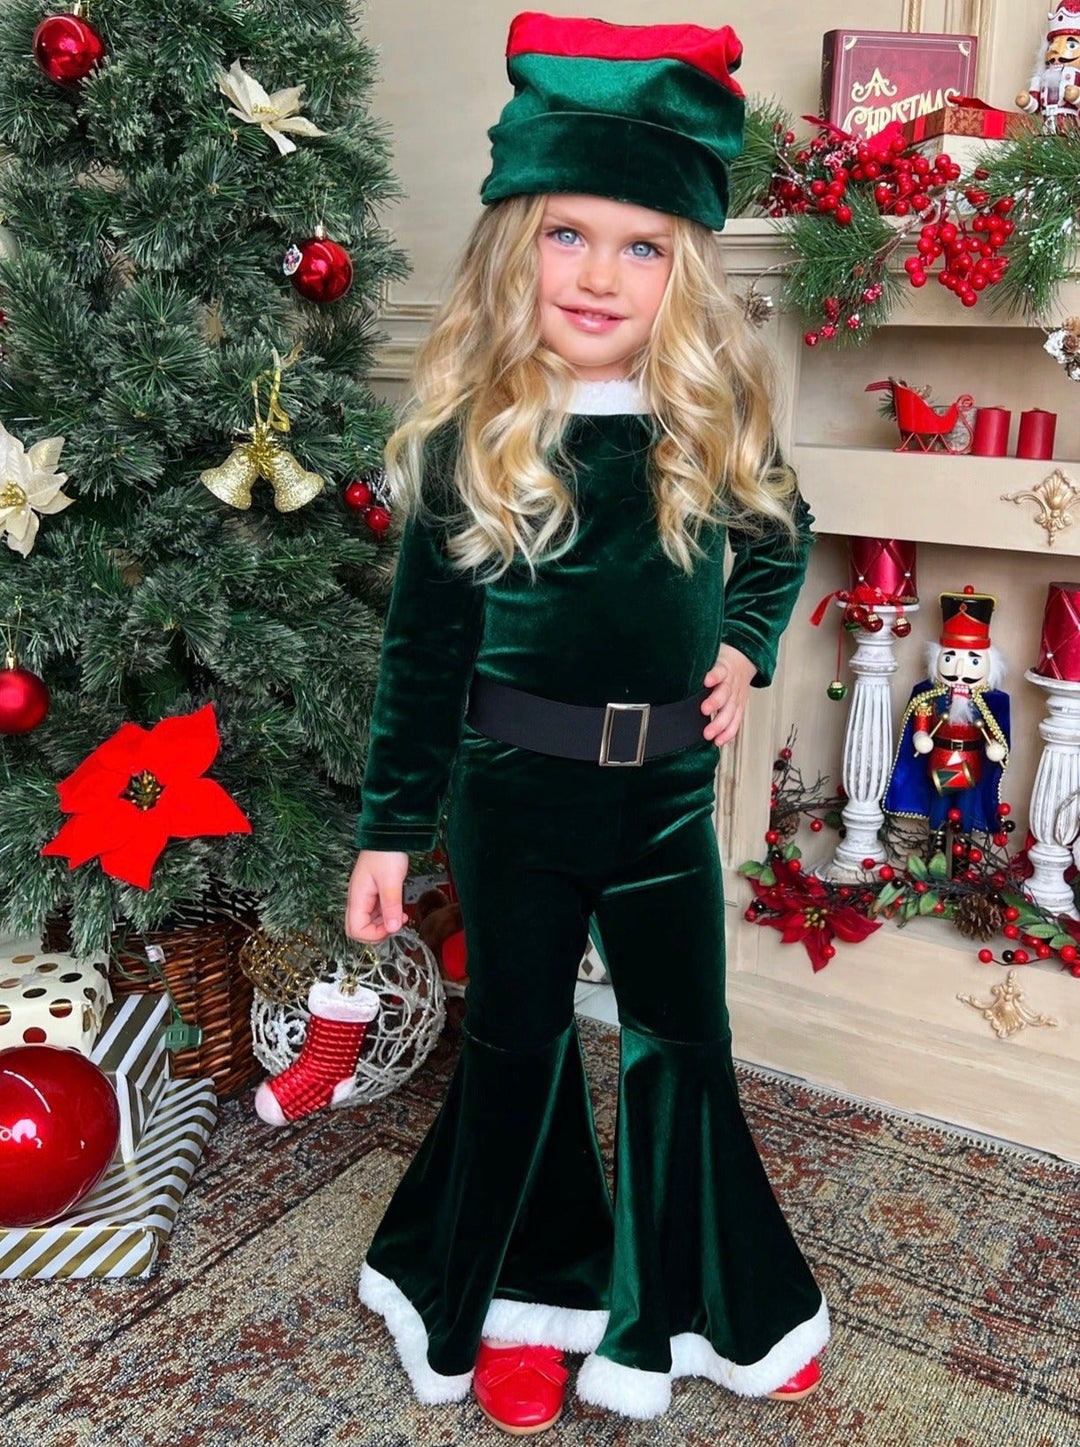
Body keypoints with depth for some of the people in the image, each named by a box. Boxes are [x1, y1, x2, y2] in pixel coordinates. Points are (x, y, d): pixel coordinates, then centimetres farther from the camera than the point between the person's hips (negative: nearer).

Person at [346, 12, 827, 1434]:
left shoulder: (719, 416, -3)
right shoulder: (467, 434, -8)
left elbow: (784, 537, 16)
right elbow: (423, 643, -4)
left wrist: (746, 641, -2)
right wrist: (389, 829, -3)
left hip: (668, 785, 2)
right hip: (513, 785, -2)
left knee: (684, 1038, 13)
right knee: (519, 1044, 12)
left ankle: (686, 1308, 35)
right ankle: (524, 1299, 36)